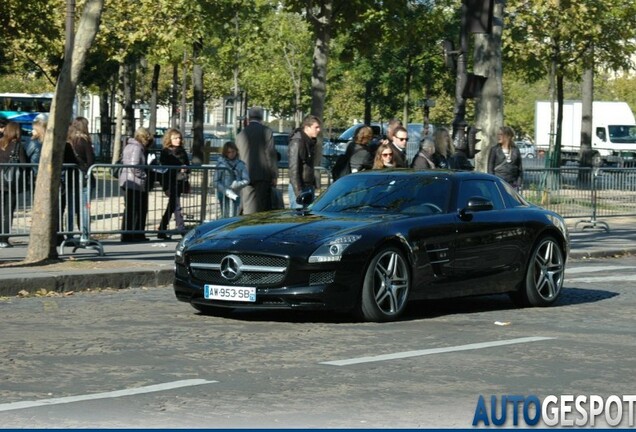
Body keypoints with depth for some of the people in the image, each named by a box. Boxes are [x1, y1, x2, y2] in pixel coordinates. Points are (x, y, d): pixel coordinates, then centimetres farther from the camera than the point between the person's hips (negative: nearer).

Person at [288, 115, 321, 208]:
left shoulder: (310, 142, 14)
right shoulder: (297, 142, -15)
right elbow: (293, 169, -19)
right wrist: (298, 192, -22)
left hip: (309, 186, 9)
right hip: (300, 187, -9)